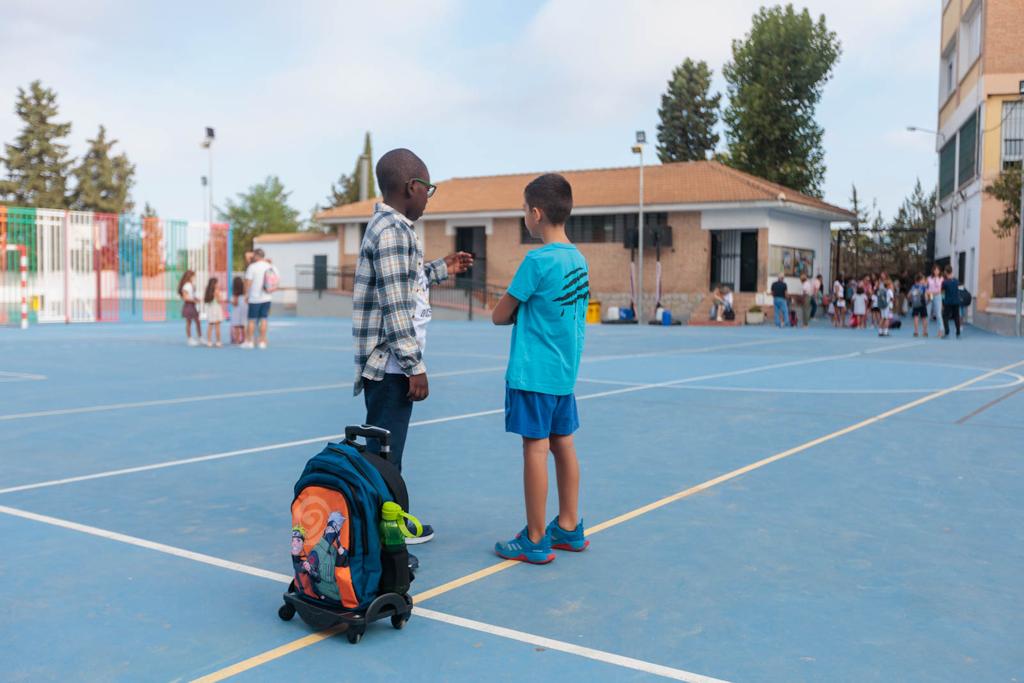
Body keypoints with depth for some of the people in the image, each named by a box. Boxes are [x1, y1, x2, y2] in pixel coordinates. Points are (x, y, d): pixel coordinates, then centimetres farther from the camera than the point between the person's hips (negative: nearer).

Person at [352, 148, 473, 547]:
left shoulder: (391, 226, 15)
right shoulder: (392, 229, -16)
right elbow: (396, 307, -20)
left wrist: (441, 269, 30)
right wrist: (415, 367, -19)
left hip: (388, 363, 10)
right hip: (391, 363, -10)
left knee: (387, 449, 16)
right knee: (384, 453, -2)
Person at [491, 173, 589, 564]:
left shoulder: (538, 260, -16)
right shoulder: (578, 259, 8)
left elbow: (499, 316, -9)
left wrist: (516, 311, 10)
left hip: (534, 372, -8)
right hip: (565, 371, 8)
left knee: (535, 449, -2)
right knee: (563, 445, 14)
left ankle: (535, 541, 5)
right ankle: (569, 528, 24)